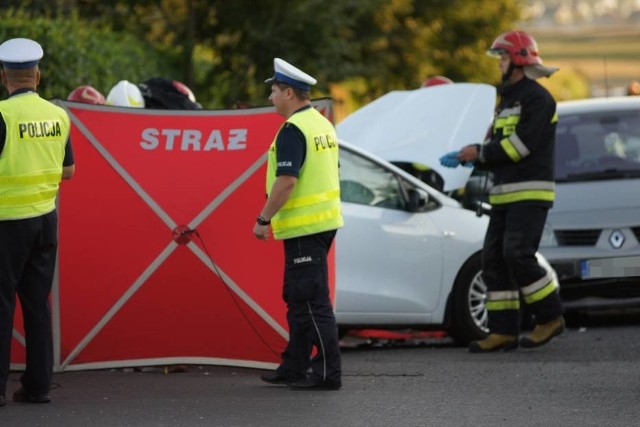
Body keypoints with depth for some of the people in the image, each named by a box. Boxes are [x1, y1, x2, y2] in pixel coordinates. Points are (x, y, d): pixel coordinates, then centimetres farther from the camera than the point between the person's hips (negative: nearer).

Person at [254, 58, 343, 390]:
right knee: (298, 298, 17)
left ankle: (328, 373, -8)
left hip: (303, 226, -10)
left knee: (312, 300, -8)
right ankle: (294, 367, 23)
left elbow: (286, 180, -23)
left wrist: (263, 218, -15)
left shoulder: (293, 130, -17)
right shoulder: (322, 124, 14)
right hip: (324, 220, 10)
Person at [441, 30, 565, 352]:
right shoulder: (507, 99, 23)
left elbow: (521, 144, -18)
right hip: (504, 193, 9)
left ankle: (550, 318, -5)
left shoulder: (537, 98, -8)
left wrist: (479, 153, -12)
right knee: (494, 259, 3)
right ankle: (504, 331, 3)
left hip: (530, 193, -9)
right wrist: (463, 157, 5)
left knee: (518, 255, -18)